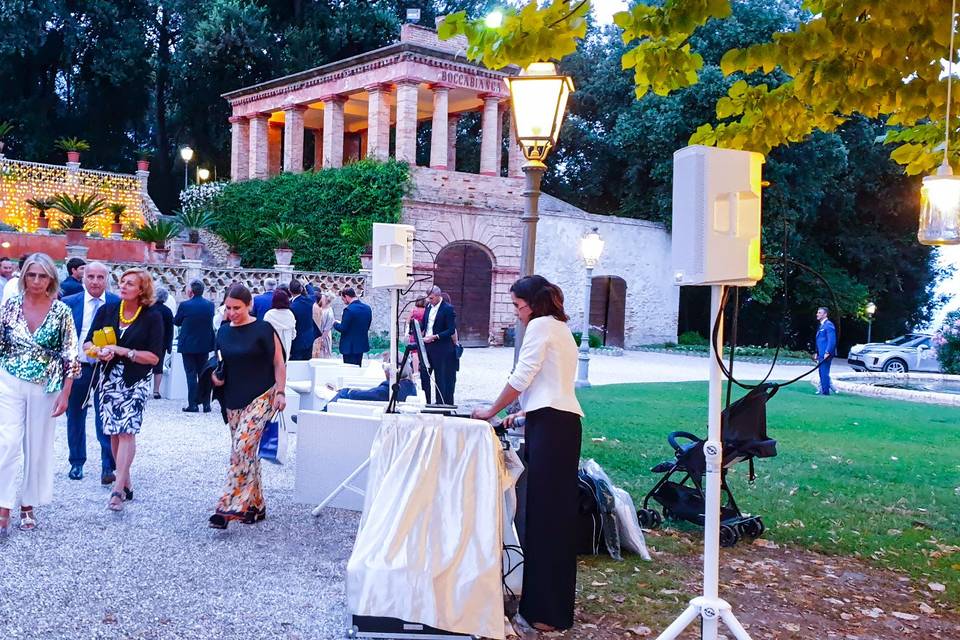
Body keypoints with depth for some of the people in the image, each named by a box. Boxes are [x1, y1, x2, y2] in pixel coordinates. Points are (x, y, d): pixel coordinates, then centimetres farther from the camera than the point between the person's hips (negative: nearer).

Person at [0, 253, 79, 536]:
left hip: (45, 387, 0)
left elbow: (70, 356, -2)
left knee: (38, 447, 7)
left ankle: (28, 507, 19)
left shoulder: (62, 311, -3)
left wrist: (65, 393, -6)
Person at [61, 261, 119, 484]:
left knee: (106, 419, -2)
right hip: (76, 367, 2)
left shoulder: (118, 304, -2)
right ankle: (77, 463, 27)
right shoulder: (69, 303, 2)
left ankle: (108, 467, 3)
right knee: (75, 417, 13)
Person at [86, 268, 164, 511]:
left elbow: (154, 357, -10)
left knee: (127, 430, -13)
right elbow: (88, 343, 7)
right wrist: (99, 352, -16)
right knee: (114, 432, 6)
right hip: (109, 378, 4)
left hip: (137, 381, -4)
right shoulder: (107, 311, 5)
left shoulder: (152, 316, -6)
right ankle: (126, 482, 18)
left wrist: (121, 351, -17)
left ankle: (118, 490, -17)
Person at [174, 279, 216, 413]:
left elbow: (176, 322, 0)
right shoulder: (210, 305, -4)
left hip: (188, 345, -3)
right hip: (204, 345, 3)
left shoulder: (185, 305, -14)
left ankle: (193, 404, 1)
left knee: (191, 375, 2)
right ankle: (206, 404, 12)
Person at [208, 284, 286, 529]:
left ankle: (229, 506, -17)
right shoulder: (223, 331, 10)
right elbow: (219, 361, 21)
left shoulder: (263, 330, -6)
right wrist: (215, 376, 0)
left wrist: (280, 392, -11)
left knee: (242, 448, -18)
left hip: (260, 398, -6)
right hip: (233, 400, 6)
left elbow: (278, 364, -3)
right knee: (247, 451, 10)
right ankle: (256, 506, 19)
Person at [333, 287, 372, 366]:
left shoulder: (349, 309, -19)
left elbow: (342, 328, -17)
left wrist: (335, 323, 1)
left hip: (350, 347, -7)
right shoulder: (367, 308, 4)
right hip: (362, 344, 8)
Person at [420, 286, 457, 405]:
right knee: (423, 374, 8)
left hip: (441, 348, -7)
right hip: (427, 346, 7)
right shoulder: (429, 307, 11)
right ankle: (425, 402, 18)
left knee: (440, 377, 1)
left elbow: (451, 330, -15)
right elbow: (423, 324, 18)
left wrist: (435, 337, -21)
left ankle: (440, 403, 9)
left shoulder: (448, 308, -11)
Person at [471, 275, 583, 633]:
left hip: (550, 424, -10)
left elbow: (521, 378, -7)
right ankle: (547, 602, 15)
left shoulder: (540, 325, -3)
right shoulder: (561, 328, 25)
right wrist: (524, 412, 22)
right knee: (553, 511, 10)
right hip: (562, 421, 10)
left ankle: (548, 612, -5)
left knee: (545, 512, -8)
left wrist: (491, 412, 4)